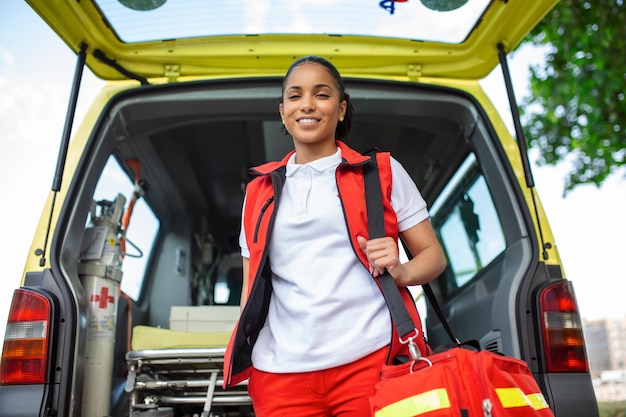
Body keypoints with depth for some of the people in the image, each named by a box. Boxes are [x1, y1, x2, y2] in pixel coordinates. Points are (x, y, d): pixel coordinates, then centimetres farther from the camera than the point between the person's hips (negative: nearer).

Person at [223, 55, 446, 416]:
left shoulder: (382, 172, 7)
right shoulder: (259, 190, 13)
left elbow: (433, 255, 7)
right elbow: (252, 285, 16)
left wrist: (401, 272, -14)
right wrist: (240, 357, 6)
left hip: (368, 360, -2)